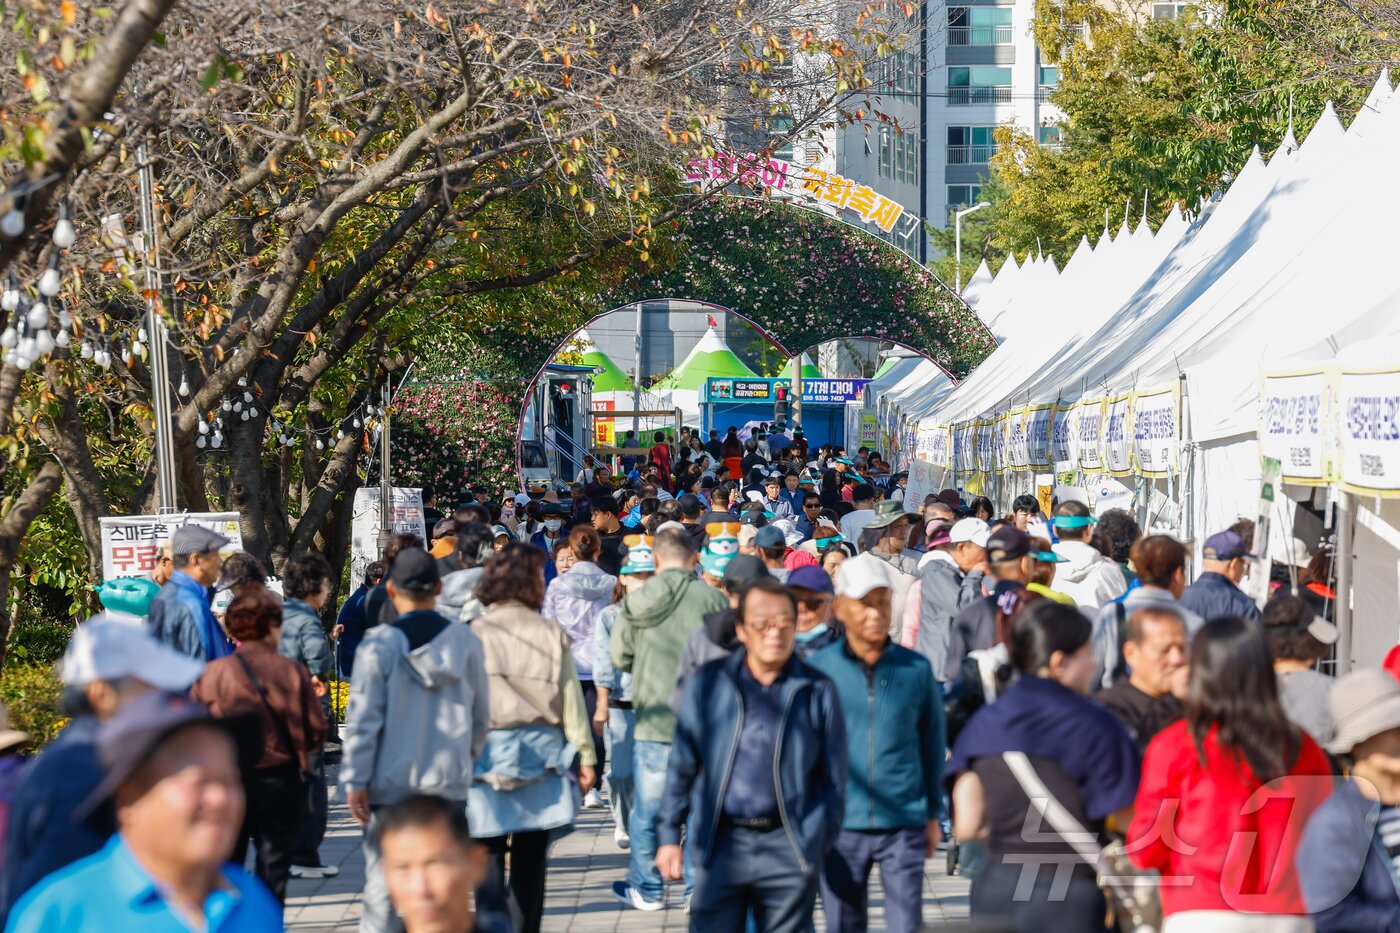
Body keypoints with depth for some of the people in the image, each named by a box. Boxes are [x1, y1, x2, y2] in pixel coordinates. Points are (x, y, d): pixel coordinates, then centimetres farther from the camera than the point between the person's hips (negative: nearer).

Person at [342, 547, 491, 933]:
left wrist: (355, 779, -2)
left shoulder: (379, 644, -7)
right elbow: (480, 717, 10)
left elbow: (363, 719, -7)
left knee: (382, 881, 4)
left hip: (390, 785, -2)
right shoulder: (466, 641, 2)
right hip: (449, 784, 2)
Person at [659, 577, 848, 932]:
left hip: (789, 848, 0)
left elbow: (833, 778, 7)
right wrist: (669, 835, 7)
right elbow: (681, 766, 8)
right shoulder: (708, 684, 3)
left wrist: (821, 846, 4)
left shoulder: (817, 691, 2)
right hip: (722, 843, 0)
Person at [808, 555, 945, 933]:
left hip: (904, 826, 0)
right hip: (839, 827, 0)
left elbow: (933, 743, 10)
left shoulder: (916, 669, 1)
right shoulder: (818, 669, -1)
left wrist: (933, 813, 11)